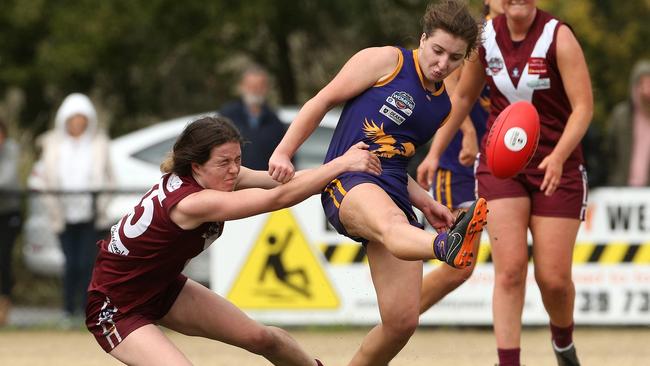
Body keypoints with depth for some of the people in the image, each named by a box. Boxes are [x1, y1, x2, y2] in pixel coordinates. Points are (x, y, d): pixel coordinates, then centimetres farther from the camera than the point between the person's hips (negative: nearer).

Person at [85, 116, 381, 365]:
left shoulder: (219, 175, -11)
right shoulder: (191, 202, -36)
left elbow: (283, 180, -15)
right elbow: (279, 198, -39)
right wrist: (342, 164, -37)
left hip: (161, 287, 9)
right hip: (115, 308, -9)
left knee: (261, 338, 11)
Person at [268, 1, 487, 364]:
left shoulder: (444, 109, 21)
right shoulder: (386, 61, 3)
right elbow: (323, 101, 4)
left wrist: (424, 201, 13)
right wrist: (284, 152, -4)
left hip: (393, 196, 7)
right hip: (348, 182, -7)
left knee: (402, 321, -4)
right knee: (393, 224, -43)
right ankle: (447, 246, -79)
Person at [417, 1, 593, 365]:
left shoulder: (559, 37, -13)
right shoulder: (485, 37, -1)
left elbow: (584, 105, -18)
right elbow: (463, 96, 15)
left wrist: (559, 157, -32)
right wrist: (435, 152, 14)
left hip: (556, 168, -2)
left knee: (554, 278, -2)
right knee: (510, 269, -13)